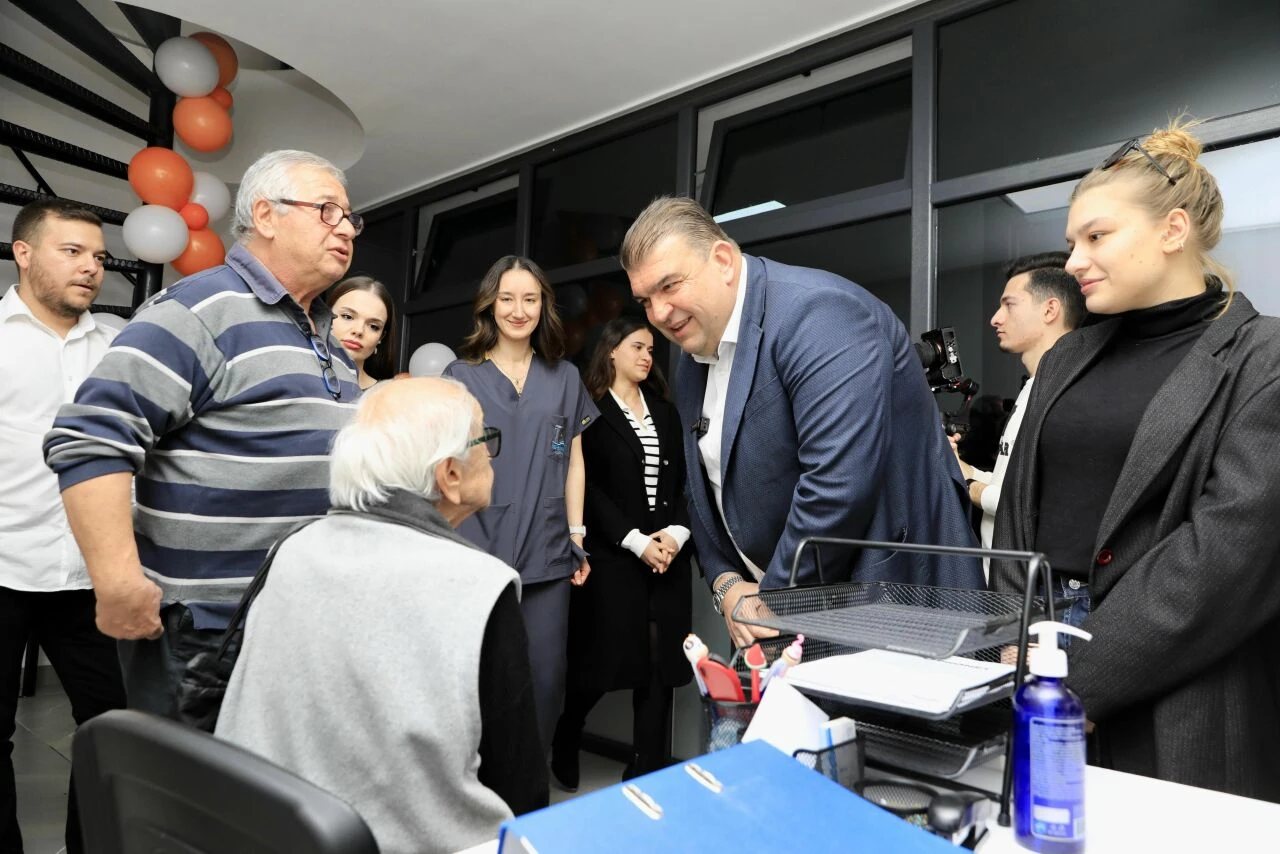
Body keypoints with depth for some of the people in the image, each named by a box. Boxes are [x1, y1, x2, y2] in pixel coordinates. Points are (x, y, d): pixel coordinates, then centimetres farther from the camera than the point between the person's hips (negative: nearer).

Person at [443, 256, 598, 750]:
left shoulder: (564, 378, 12)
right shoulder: (461, 375, 7)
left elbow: (573, 463, 13)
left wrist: (577, 535, 8)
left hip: (546, 551, 2)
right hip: (477, 547, -1)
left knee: (545, 673, 1)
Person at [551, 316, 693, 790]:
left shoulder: (666, 412, 16)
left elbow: (683, 481, 11)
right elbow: (590, 488, -8)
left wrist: (676, 532, -6)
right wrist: (637, 542, -14)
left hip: (668, 555, 5)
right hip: (612, 556, -5)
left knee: (661, 664, 5)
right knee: (600, 663, 0)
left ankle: (650, 772, 16)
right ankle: (563, 747, 26)